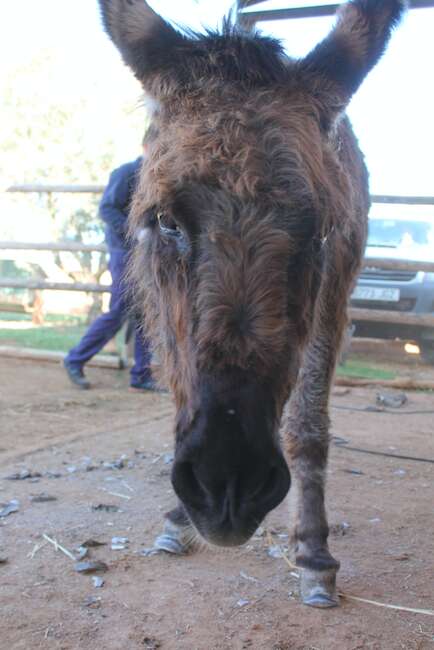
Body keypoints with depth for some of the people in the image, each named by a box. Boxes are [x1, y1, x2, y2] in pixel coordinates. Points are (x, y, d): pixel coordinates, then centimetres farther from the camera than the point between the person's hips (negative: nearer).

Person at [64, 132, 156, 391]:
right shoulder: (126, 173, -9)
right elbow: (106, 208, -16)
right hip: (126, 251, -7)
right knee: (119, 312, -4)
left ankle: (141, 376, 11)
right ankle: (76, 360, 11)